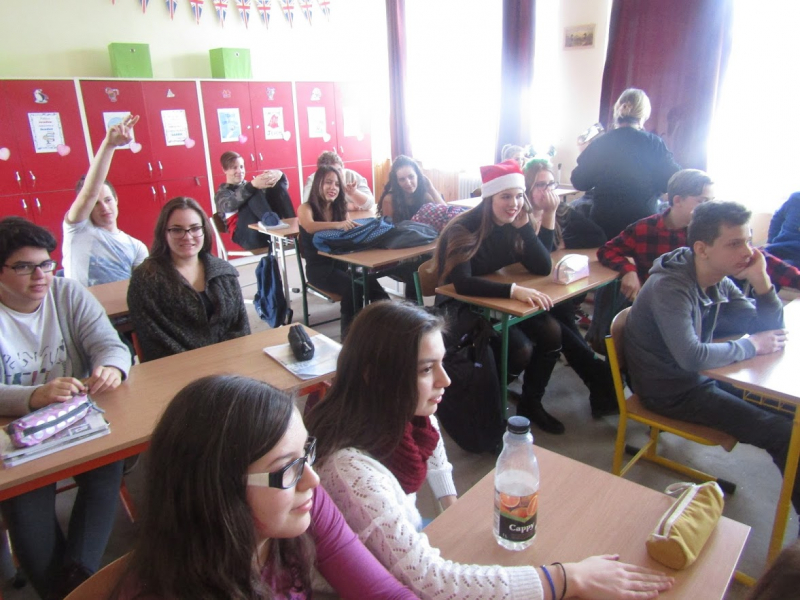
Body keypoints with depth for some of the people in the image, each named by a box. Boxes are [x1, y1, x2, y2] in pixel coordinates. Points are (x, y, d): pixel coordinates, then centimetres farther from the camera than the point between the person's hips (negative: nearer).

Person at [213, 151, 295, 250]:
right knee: (254, 192, -24)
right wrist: (252, 186, -27)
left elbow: (282, 186, 15)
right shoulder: (222, 192, 15)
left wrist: (279, 175, -10)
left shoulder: (248, 185, 29)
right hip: (246, 235, -4)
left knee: (277, 184, -9)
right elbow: (229, 205, -12)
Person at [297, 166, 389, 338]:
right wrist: (337, 225, -44)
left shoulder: (340, 208, 14)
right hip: (318, 267, -4)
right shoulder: (306, 208, -3)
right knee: (351, 286, -33)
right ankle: (349, 332, -22)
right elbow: (309, 227, -26)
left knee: (371, 283, -28)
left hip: (341, 263, 4)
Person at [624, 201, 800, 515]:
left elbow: (769, 329, 3)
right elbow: (692, 357, -36)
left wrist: (760, 280, -13)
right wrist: (750, 346, -19)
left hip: (697, 377, 9)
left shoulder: (720, 283, 0)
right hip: (670, 392, -9)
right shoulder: (669, 287, -27)